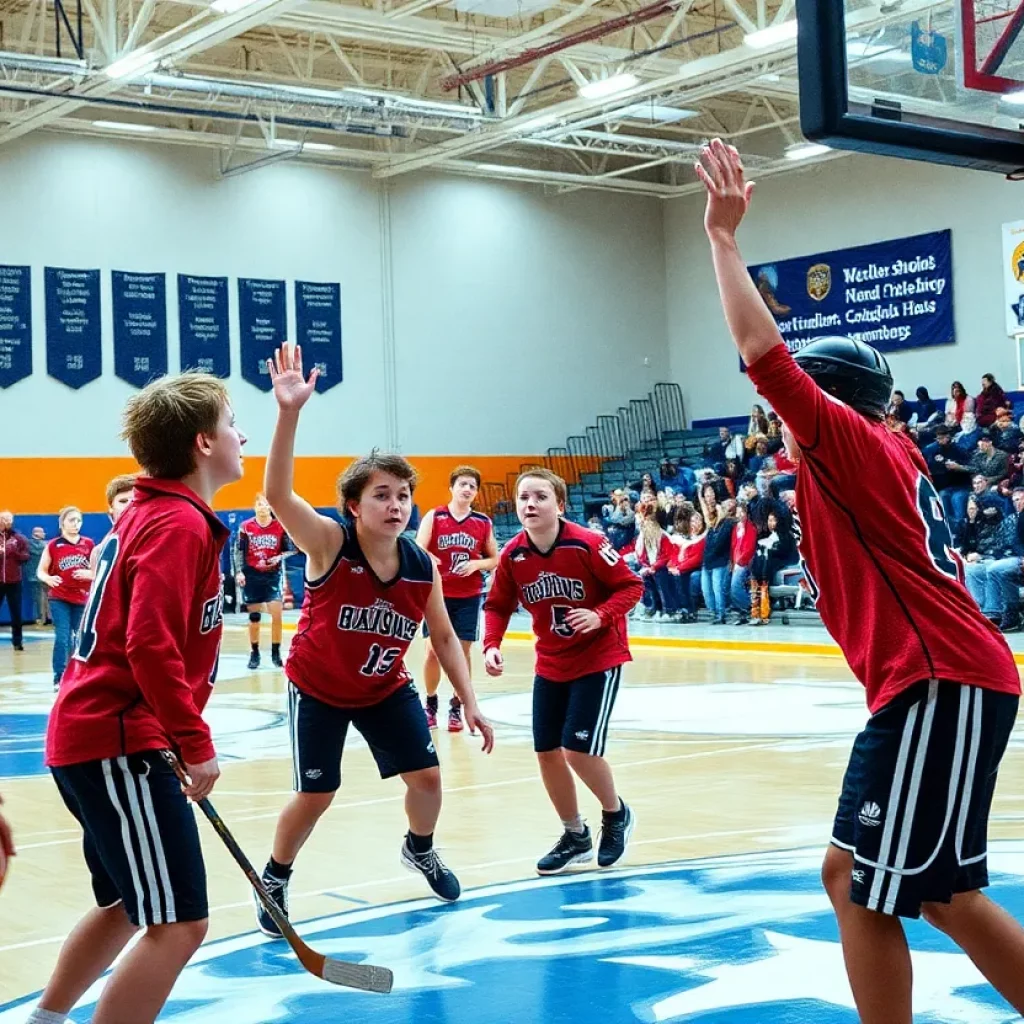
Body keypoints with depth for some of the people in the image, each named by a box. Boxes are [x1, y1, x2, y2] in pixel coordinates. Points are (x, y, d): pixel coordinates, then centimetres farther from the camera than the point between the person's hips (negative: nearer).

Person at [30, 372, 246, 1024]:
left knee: (127, 905, 25)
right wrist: (197, 744, -18)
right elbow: (150, 646, -24)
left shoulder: (149, 514, 16)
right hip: (119, 744, -11)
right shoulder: (180, 524, -14)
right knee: (180, 924, -11)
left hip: (91, 738, 11)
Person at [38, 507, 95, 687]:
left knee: (78, 639, 9)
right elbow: (41, 571, 2)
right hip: (59, 599, -2)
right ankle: (59, 678, -5)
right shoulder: (53, 545, -3)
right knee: (62, 638, -10)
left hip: (82, 599, 2)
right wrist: (48, 579, -20)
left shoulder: (89, 545, 2)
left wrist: (89, 574, -15)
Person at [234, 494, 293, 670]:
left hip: (273, 575, 0)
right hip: (251, 575, 0)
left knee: (277, 614, -10)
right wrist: (239, 572, -8)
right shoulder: (246, 527, -3)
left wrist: (279, 557, -15)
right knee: (254, 616, 7)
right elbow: (239, 551, 1)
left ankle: (276, 653, 2)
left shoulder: (280, 527, -2)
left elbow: (288, 550, 4)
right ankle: (254, 654, 18)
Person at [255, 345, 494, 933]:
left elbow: (444, 637, -1)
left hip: (386, 690, 4)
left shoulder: (424, 567, -16)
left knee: (427, 777, 4)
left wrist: (470, 703, -6)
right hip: (317, 691, -4)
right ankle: (275, 879, 26)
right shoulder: (329, 544, -29)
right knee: (316, 796, -2)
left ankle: (420, 850, 38)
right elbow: (277, 493, -46)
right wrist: (290, 412, -58)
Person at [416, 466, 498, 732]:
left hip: (469, 597, 1)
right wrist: (429, 559, -31)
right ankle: (431, 703, 17)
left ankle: (456, 707, 14)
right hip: (438, 595, -1)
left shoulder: (483, 523, 3)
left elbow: (494, 559, 9)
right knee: (433, 650, -2)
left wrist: (476, 564, -11)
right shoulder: (434, 517, -2)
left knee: (463, 651, 2)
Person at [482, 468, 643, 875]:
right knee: (547, 751, 5)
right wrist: (491, 646, -13)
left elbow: (631, 586, -14)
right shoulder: (512, 555, -9)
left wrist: (601, 615, -30)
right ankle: (576, 837, 26)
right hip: (550, 664, 5)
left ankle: (616, 814, 17)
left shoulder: (587, 545, -22)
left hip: (599, 658, -5)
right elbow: (498, 606, 3)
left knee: (578, 749, -13)